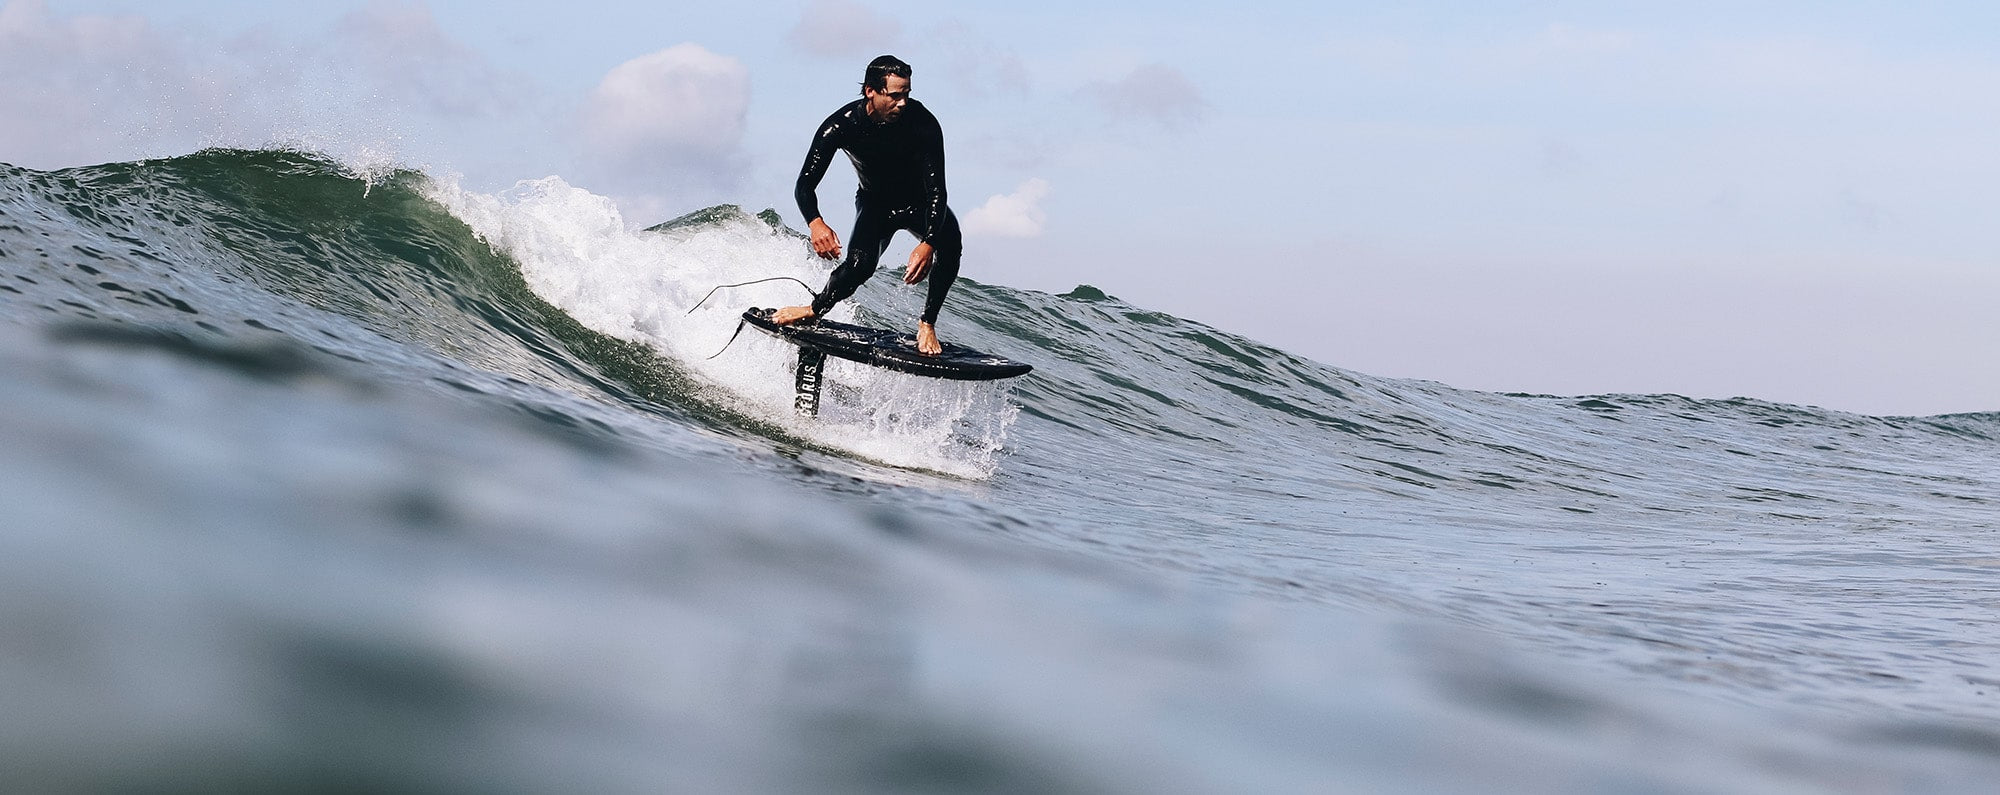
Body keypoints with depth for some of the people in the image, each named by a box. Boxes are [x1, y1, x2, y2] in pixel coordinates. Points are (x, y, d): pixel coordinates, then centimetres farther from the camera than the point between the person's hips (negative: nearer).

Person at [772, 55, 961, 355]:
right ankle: (813, 310, 5)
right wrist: (815, 223, -48)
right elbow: (805, 185, -25)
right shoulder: (842, 125, -25)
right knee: (859, 265, -26)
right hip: (874, 203, 0)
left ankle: (927, 324, -22)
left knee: (949, 242, -33)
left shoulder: (922, 122, -29)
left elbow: (936, 189, -33)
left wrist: (928, 243, -51)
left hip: (919, 203, 0)